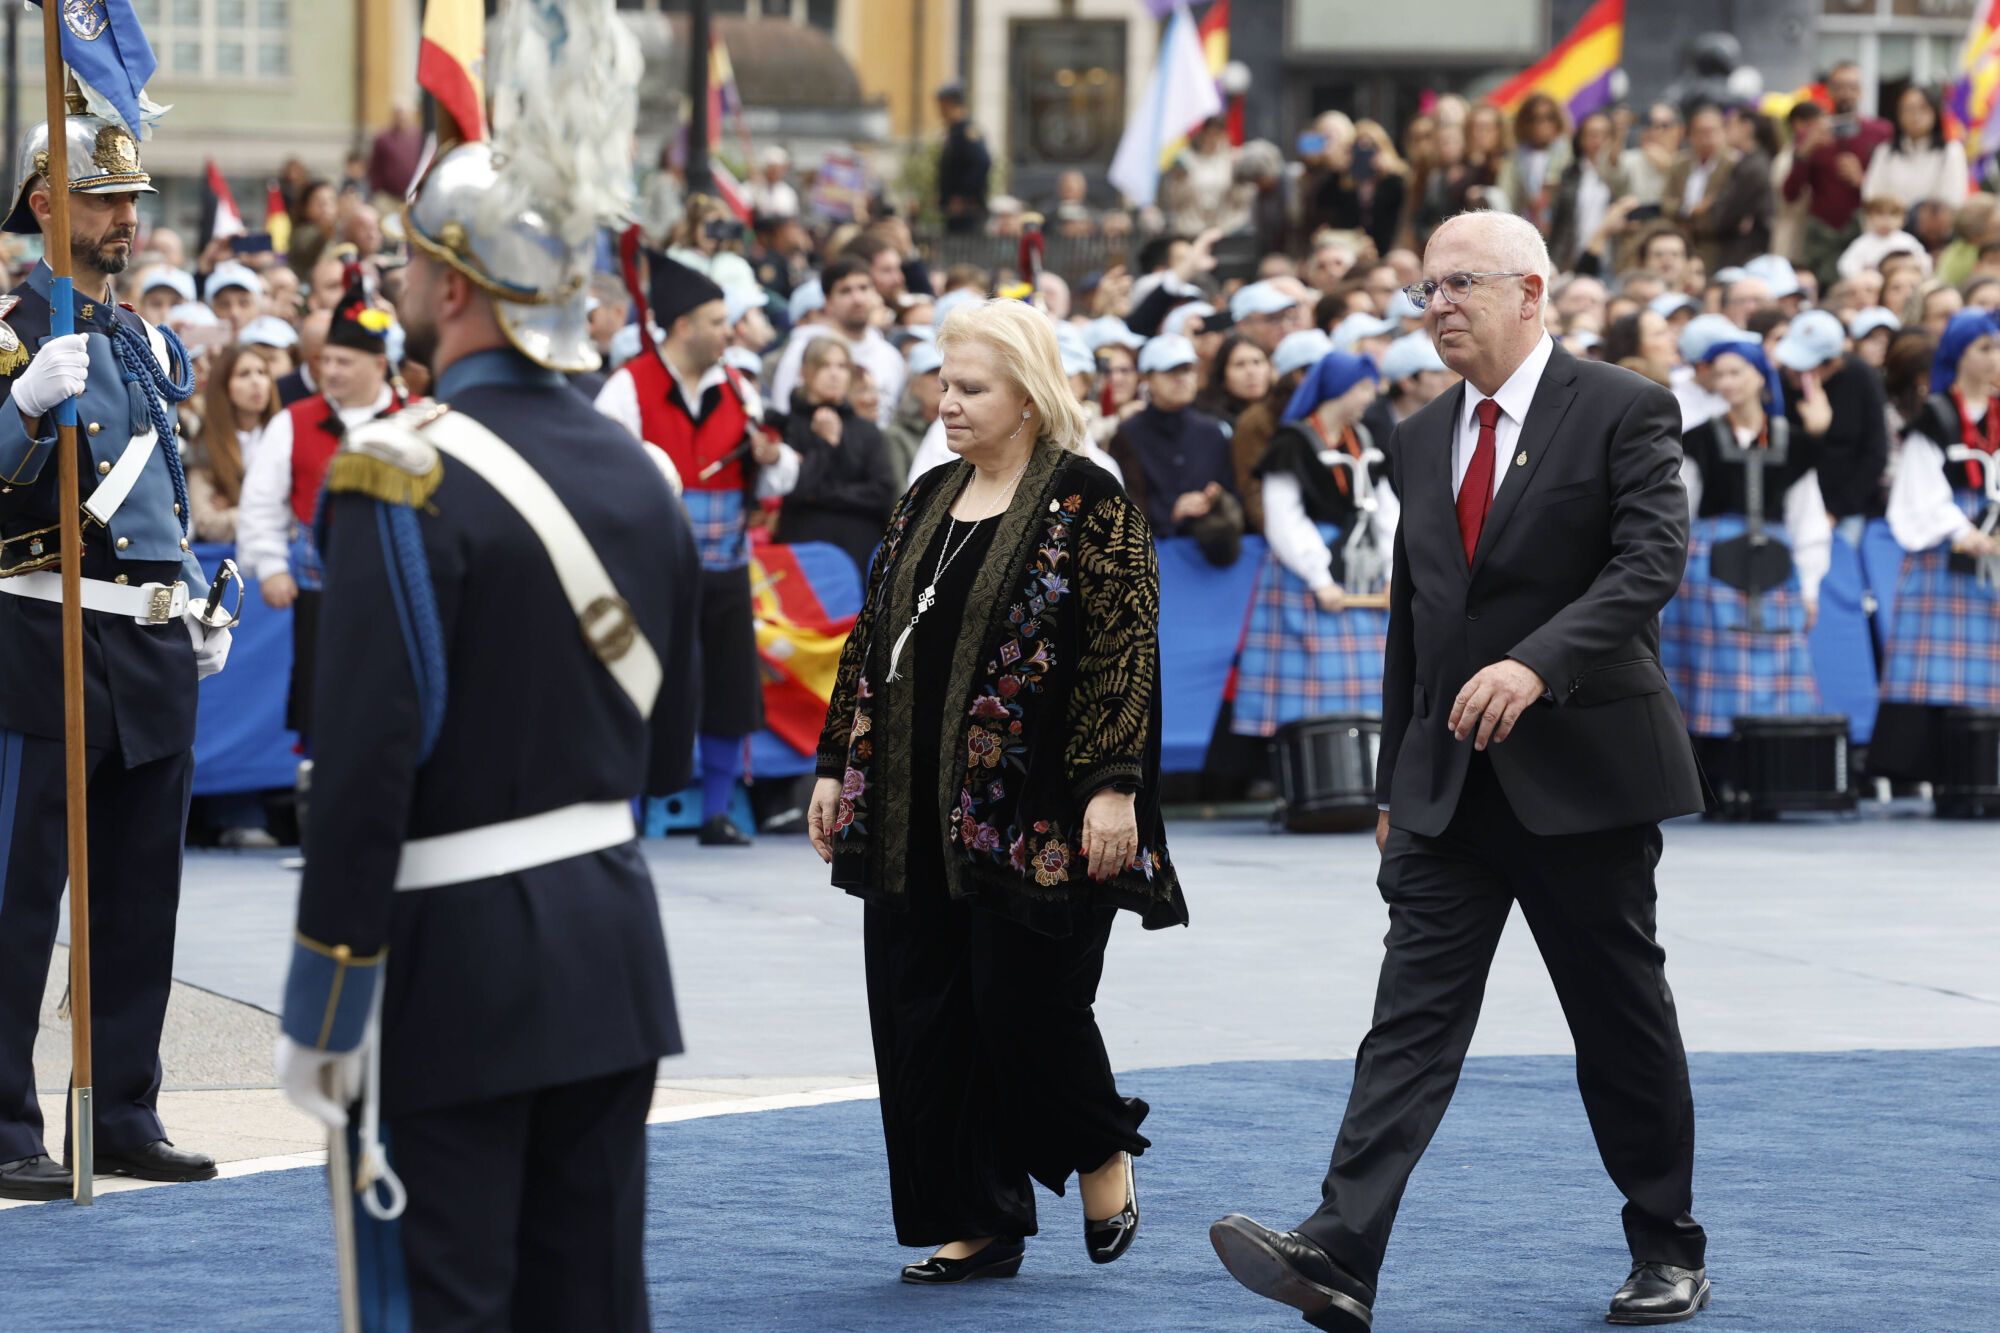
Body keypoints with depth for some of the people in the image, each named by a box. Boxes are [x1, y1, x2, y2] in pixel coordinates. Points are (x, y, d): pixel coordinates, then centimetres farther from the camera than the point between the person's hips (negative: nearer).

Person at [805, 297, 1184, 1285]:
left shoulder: (1085, 502, -8)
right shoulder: (927, 501, 14)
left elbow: (1123, 649, -13)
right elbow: (872, 640, 18)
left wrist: (1112, 785, -19)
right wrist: (837, 767, 14)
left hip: (1033, 822, -7)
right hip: (915, 814, 7)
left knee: (1024, 1004, -5)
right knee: (921, 1016, 4)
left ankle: (1101, 1153, 24)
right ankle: (978, 1226, 13)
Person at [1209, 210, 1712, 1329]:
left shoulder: (1623, 412, -6)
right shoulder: (1424, 439, 14)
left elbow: (1652, 563, -19)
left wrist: (1538, 662, -33)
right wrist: (1395, 782, 18)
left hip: (1582, 769, -5)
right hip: (1450, 785, 5)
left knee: (1623, 1023, 6)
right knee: (1414, 1016, -7)